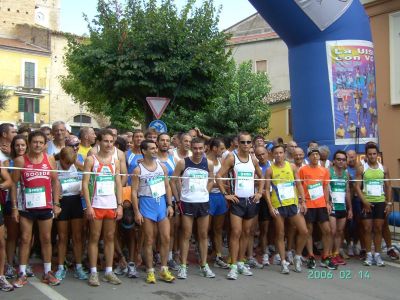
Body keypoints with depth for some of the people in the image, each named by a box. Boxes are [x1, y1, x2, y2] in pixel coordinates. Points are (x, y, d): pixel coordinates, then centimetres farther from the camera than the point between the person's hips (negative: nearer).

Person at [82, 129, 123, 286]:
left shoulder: (115, 161, 10)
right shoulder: (91, 159, -2)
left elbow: (118, 184, 10)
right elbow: (85, 184, -7)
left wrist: (120, 205, 1)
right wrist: (88, 206, -14)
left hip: (112, 205, 4)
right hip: (96, 205, -4)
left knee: (110, 238, 8)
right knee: (94, 238, 2)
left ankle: (109, 271, 16)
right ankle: (93, 272, 9)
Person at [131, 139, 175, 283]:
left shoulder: (162, 167, 8)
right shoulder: (138, 170, -5)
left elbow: (167, 187, 12)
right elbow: (134, 192, -7)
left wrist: (170, 205, 5)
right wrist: (137, 212, -12)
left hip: (162, 203, 4)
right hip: (147, 204, -4)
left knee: (166, 238, 3)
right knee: (149, 240, 3)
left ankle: (164, 270, 16)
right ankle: (150, 272, 13)